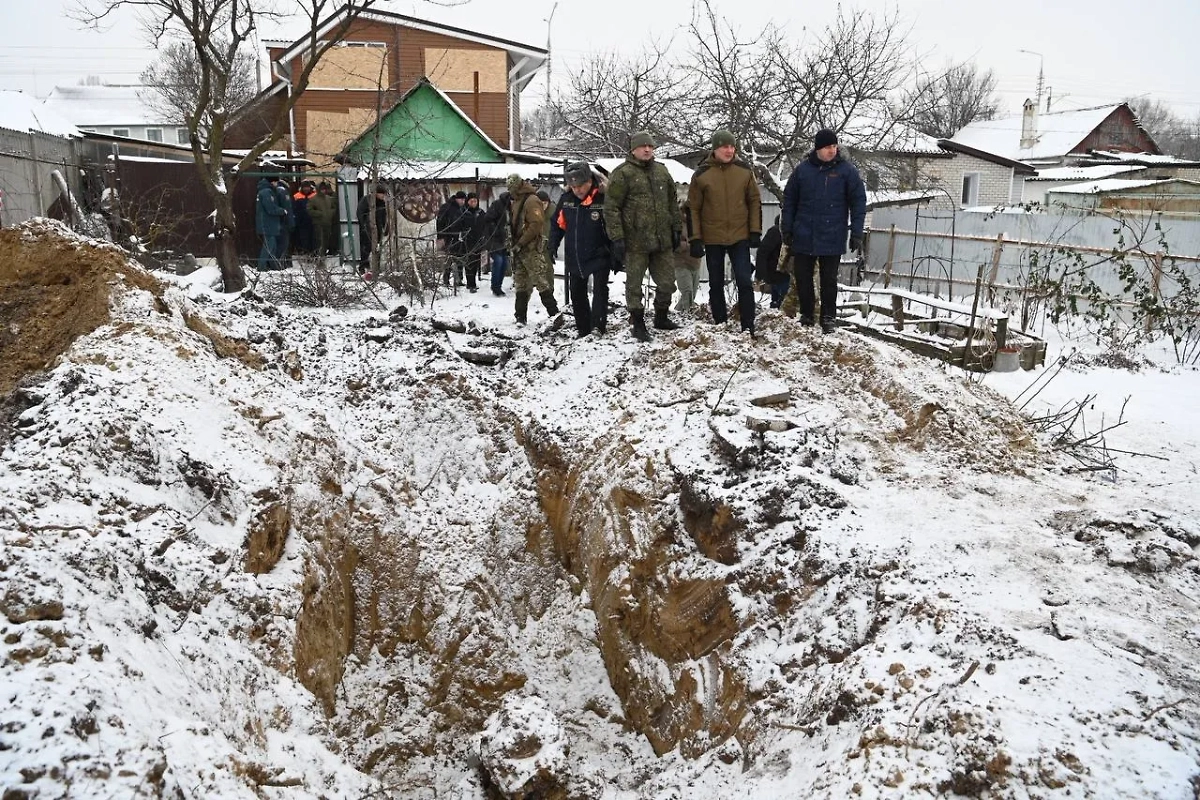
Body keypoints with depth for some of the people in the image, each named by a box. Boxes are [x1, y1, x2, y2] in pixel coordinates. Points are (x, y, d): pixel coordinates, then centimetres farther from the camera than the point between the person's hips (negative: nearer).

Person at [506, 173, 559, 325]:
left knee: (540, 282, -10)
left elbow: (536, 225, -19)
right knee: (520, 285, 9)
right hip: (519, 250, 9)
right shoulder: (517, 201, 18)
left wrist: (520, 244, -18)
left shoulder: (532, 200, -10)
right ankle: (521, 317, 13)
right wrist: (514, 244, 13)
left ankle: (554, 313, -5)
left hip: (532, 249, -9)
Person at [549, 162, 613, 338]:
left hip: (599, 256, -5)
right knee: (577, 294, 11)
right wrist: (553, 246, 8)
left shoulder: (603, 199, -16)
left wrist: (616, 255, -13)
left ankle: (598, 325, -21)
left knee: (600, 290, -17)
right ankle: (583, 329, 20)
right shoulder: (566, 199, -1)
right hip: (574, 257, 5)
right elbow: (557, 223, 12)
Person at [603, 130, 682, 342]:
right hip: (635, 241, -5)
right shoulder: (622, 174, -7)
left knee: (667, 282, 12)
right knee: (634, 285, 4)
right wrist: (617, 237, -15)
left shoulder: (661, 171, 12)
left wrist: (677, 228, 17)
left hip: (662, 240, 5)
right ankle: (638, 324, 17)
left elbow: (672, 203, 20)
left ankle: (661, 317, 31)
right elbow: (611, 208, -10)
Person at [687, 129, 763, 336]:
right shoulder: (702, 173, -4)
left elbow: (754, 201, 6)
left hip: (740, 237, 0)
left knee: (745, 282, -3)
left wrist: (755, 231, 0)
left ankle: (748, 327, 3)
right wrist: (695, 239, -5)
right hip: (712, 239, 0)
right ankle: (720, 326, 20)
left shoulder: (744, 170, 1)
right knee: (716, 284, 9)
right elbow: (693, 208, -1)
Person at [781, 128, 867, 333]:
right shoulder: (802, 169, 3)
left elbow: (858, 202, -1)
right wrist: (787, 229, 6)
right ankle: (806, 315, 21)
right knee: (802, 278, 7)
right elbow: (789, 200, 9)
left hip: (832, 238, -2)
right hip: (803, 237, 2)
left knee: (829, 280, 5)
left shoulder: (847, 170, -2)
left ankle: (828, 318, 16)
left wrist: (856, 233, -6)